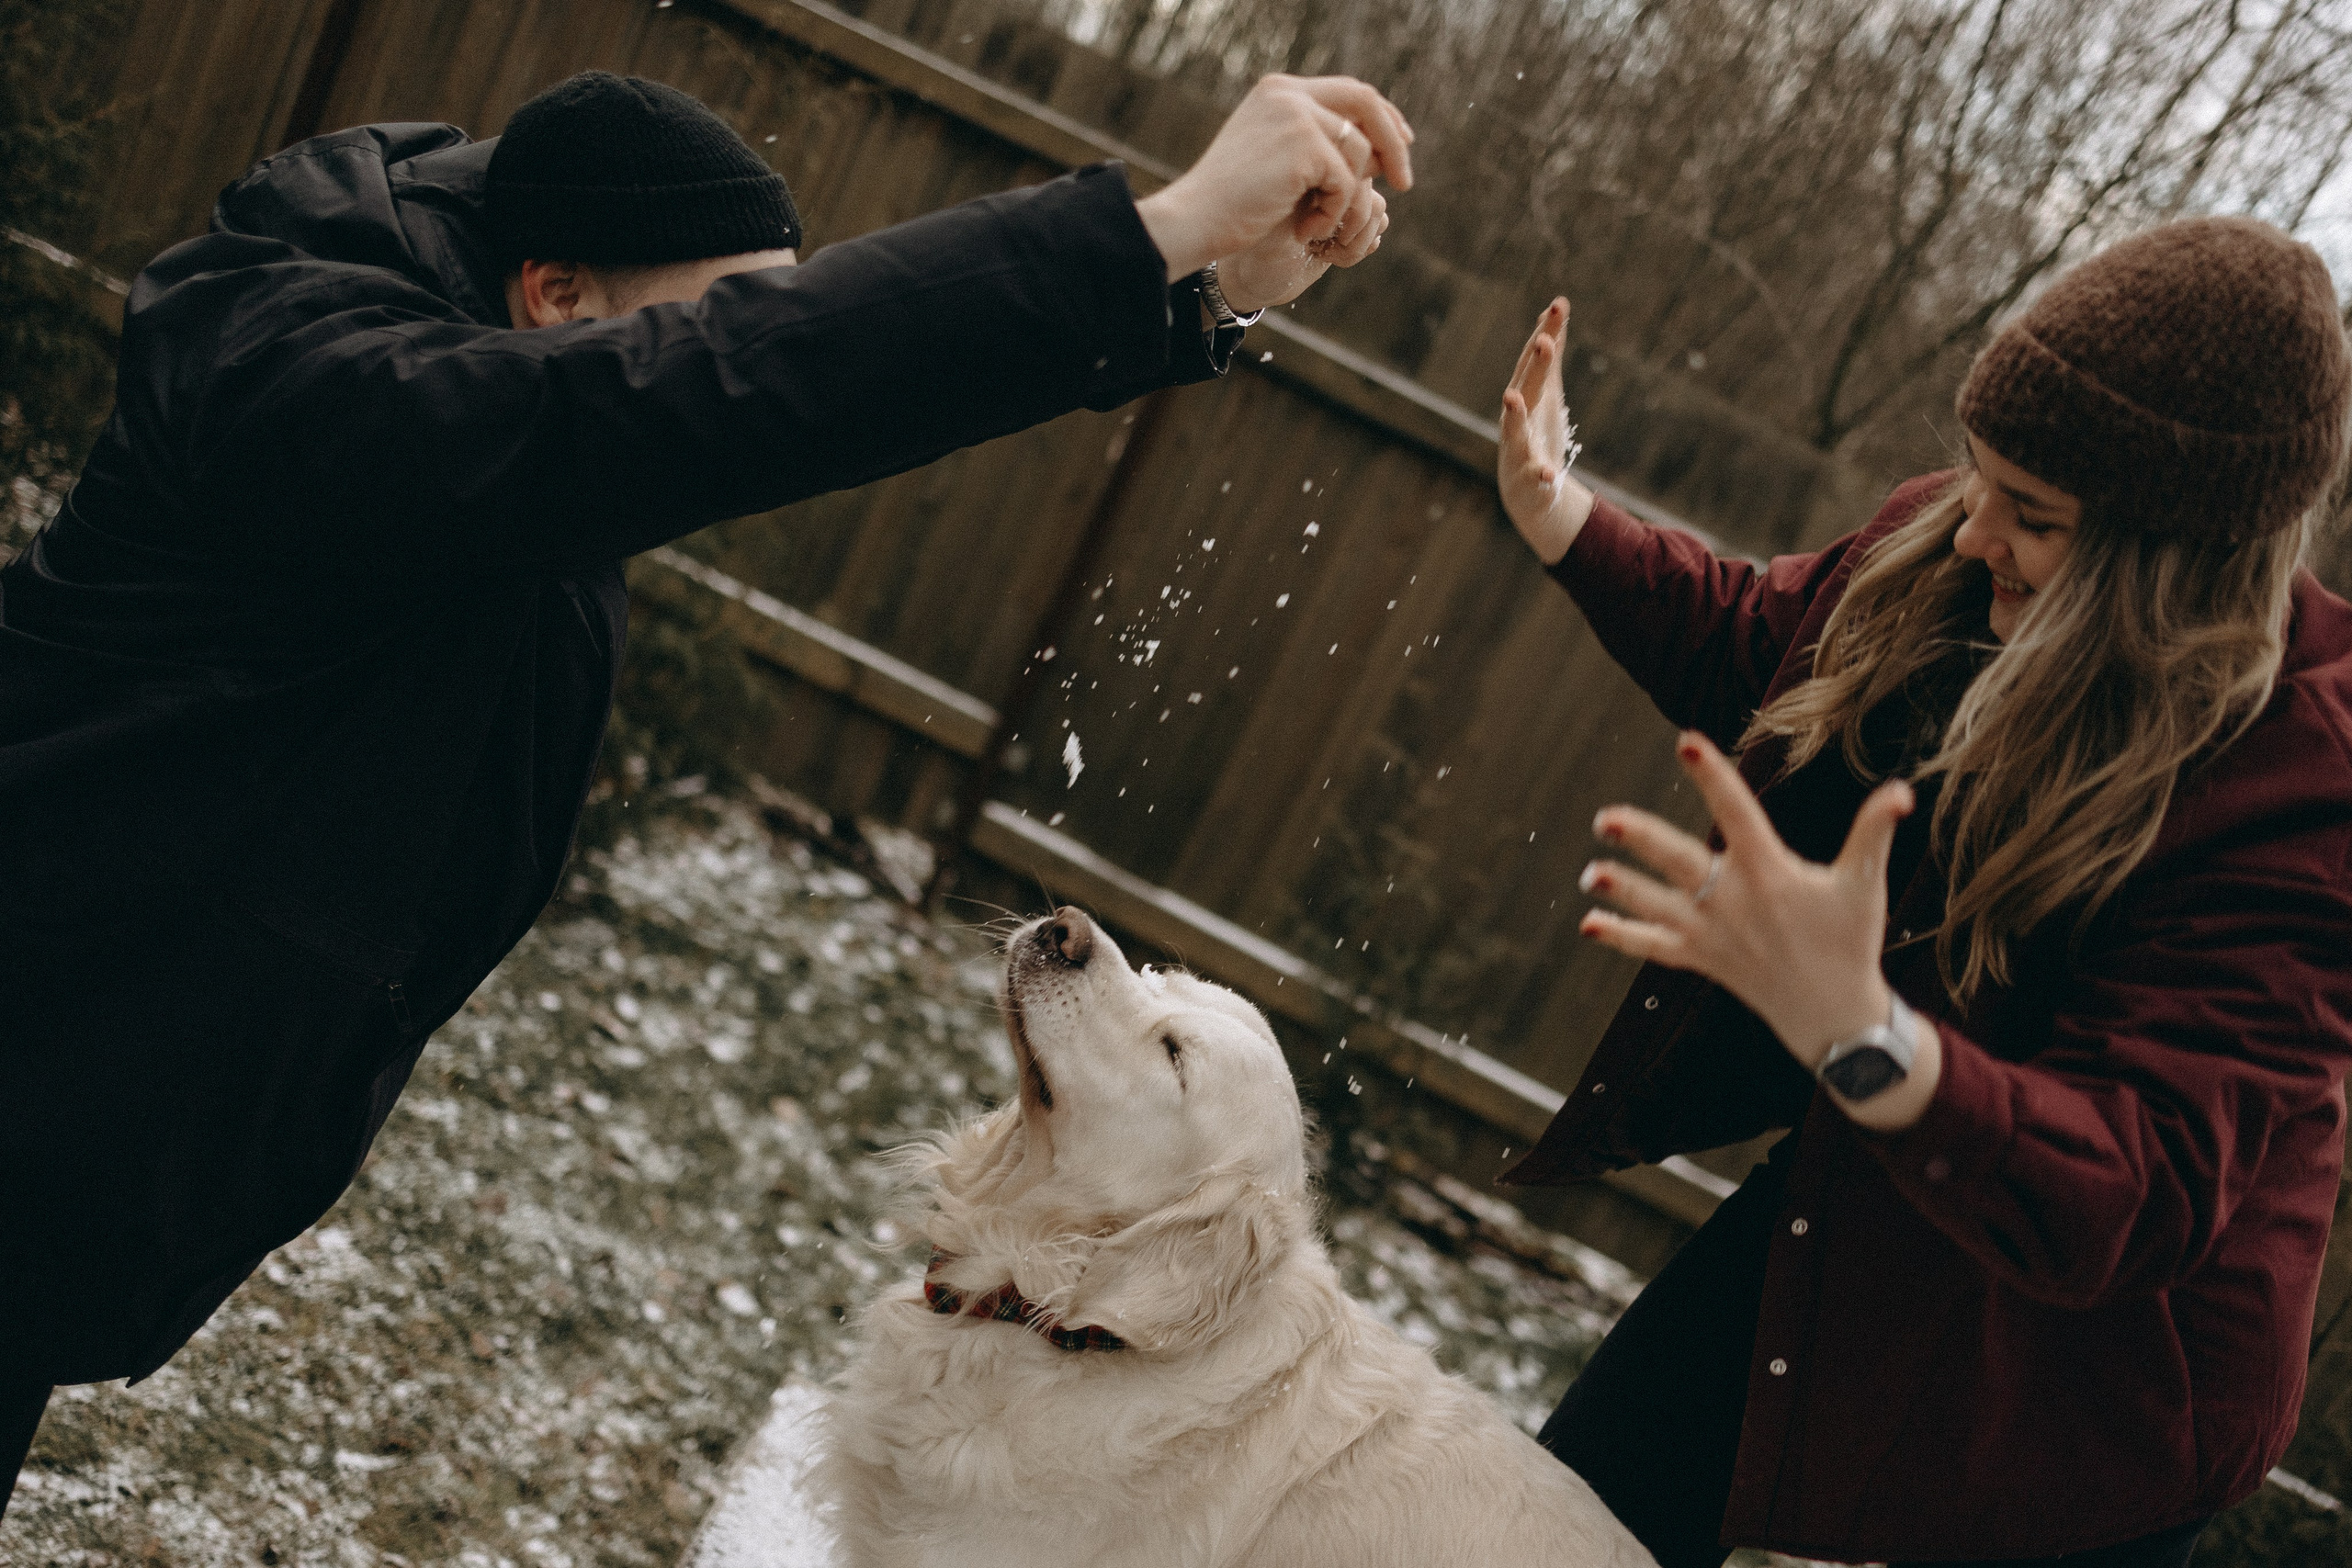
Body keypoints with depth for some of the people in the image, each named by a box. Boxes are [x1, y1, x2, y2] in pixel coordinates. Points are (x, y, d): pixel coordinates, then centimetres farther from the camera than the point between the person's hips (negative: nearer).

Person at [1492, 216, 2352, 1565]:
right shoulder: (1941, 549, -11)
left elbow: (2134, 1202, -36)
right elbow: (1753, 640, 14)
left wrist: (1861, 1035, -53)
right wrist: (1562, 521, -2)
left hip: (2081, 1391, -6)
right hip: (1832, 1212, 6)